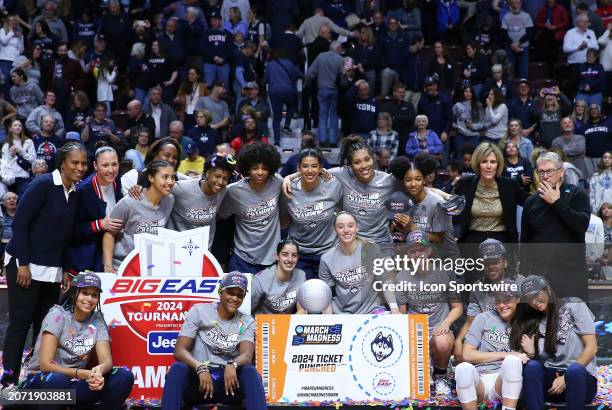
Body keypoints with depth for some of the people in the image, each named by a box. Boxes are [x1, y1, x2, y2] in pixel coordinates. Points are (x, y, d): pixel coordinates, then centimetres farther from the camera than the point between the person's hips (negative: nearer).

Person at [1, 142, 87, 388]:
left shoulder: (74, 193, 8)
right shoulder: (43, 185, -13)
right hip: (25, 264, -6)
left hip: (52, 269, 7)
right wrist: (23, 264, -17)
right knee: (20, 322, -5)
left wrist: (65, 269, 10)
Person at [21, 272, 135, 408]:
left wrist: (99, 370, -32)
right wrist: (82, 374, -34)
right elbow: (45, 365, -20)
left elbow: (107, 361, -7)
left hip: (74, 385, 5)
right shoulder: (58, 315, -13)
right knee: (57, 379, -40)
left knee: (125, 377, -16)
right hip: (41, 382, -5)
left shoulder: (97, 320, 1)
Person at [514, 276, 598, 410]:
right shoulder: (534, 322, 14)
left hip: (581, 378, -3)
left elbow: (592, 347, -5)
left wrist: (566, 378, -12)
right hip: (550, 379, 3)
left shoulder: (574, 306, 3)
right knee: (531, 367, -28)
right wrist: (531, 354, -15)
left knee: (574, 370, -37)